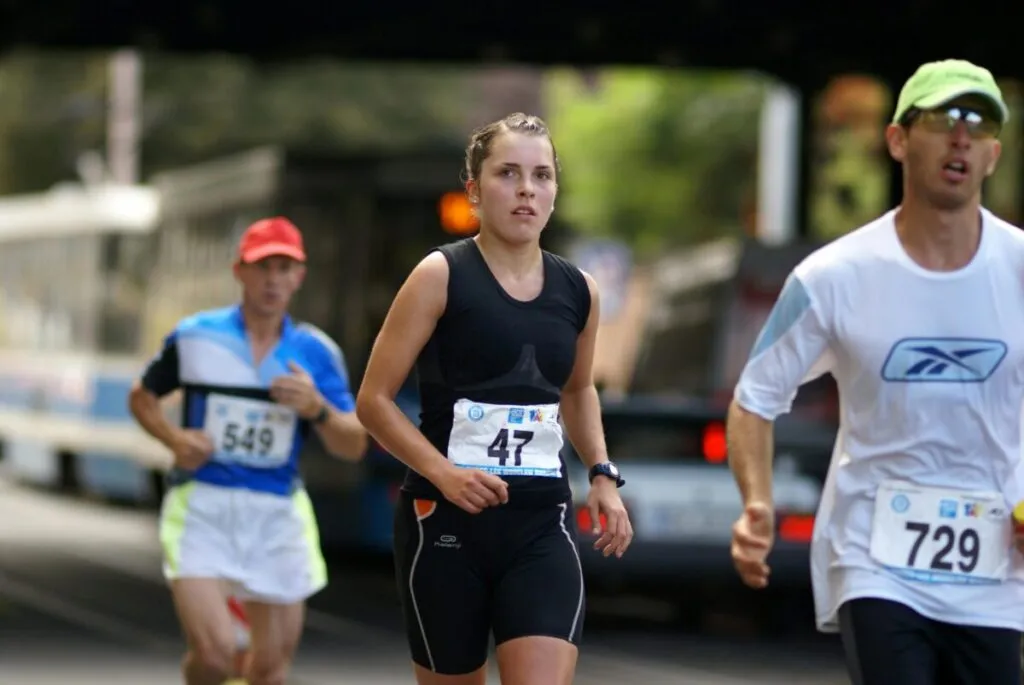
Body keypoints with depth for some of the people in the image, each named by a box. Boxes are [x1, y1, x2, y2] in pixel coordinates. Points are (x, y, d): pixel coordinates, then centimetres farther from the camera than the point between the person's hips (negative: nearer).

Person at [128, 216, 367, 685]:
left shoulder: (316, 353, 5)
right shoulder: (195, 337, 2)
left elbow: (353, 447, 4)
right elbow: (142, 398, 17)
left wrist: (317, 408, -16)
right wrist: (174, 439, -3)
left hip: (277, 515, 2)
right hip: (201, 507, -2)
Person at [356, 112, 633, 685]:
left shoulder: (578, 292, 7)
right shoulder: (441, 276, -7)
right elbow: (374, 399, -7)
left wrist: (603, 476, 13)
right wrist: (443, 473, -21)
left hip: (542, 523, 3)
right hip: (446, 520, -3)